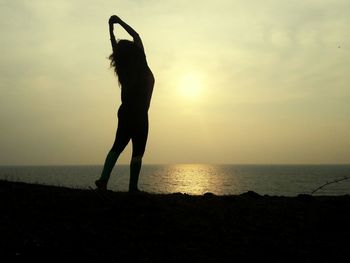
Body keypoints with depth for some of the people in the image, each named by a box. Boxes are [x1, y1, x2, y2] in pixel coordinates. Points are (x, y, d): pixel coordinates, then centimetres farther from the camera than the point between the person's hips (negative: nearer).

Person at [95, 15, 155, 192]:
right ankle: (133, 187, -2)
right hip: (139, 115, -6)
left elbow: (115, 47, 19)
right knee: (138, 151, -1)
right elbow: (136, 36, 1)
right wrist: (119, 22, 7)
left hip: (125, 112, 6)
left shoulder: (122, 68, 4)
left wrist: (111, 27, 24)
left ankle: (103, 179, 3)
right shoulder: (141, 65, -7)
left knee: (117, 146, 13)